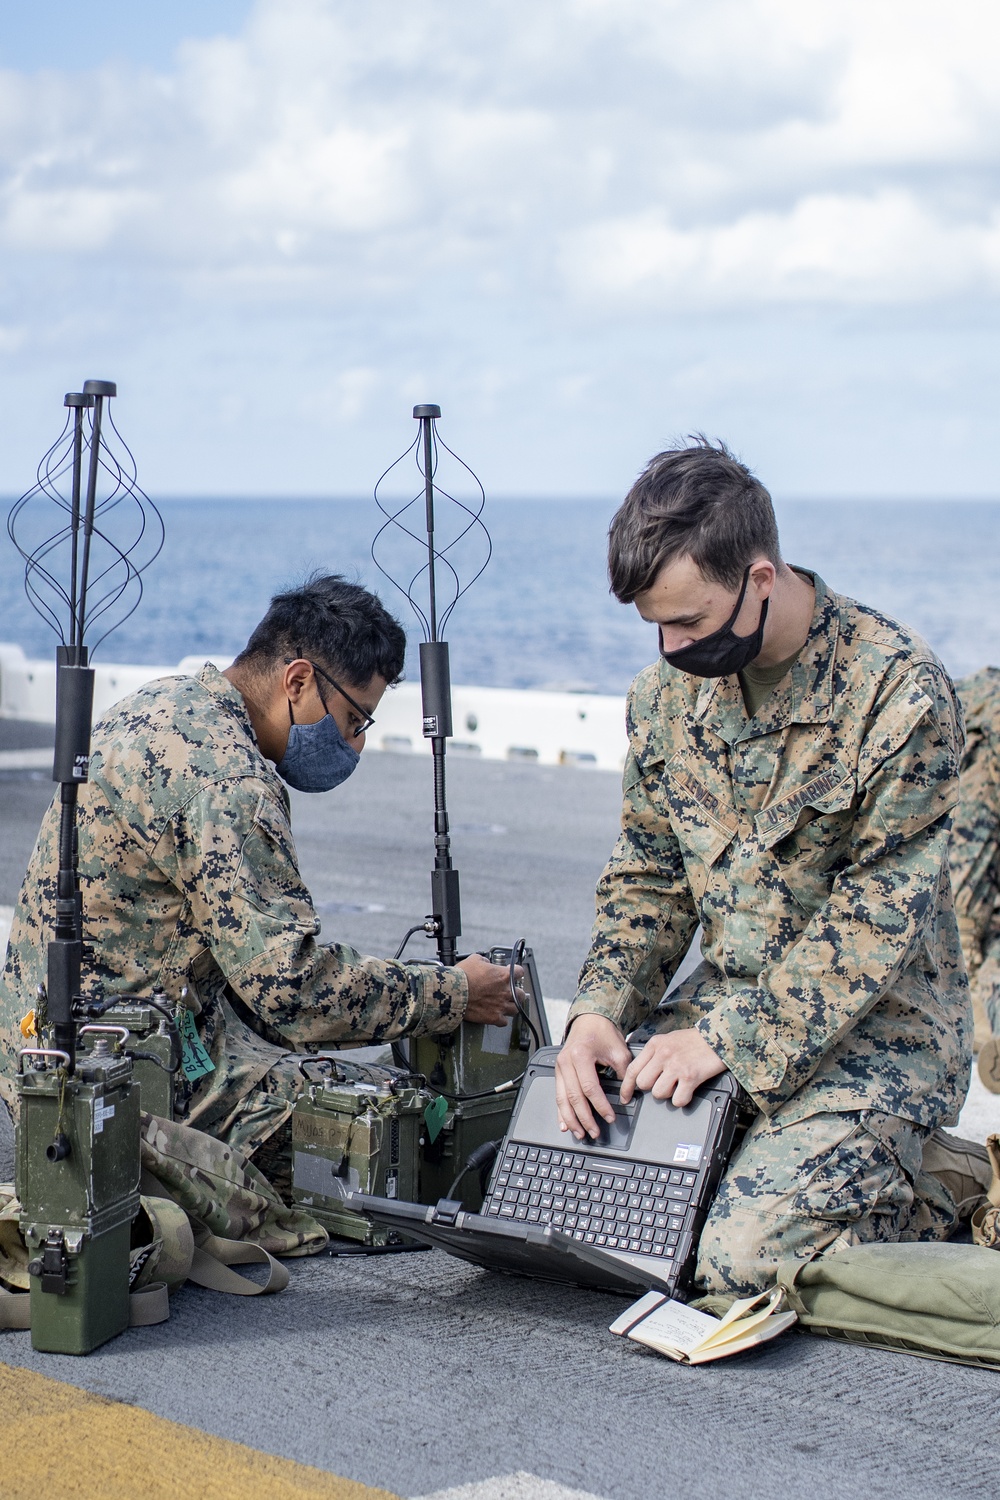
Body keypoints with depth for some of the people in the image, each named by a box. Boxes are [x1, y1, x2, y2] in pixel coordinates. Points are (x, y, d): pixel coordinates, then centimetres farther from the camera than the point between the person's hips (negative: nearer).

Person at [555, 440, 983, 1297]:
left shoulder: (901, 693, -18)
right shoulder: (670, 689, 3)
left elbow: (878, 915, -18)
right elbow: (649, 876, 10)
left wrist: (729, 1038, -23)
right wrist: (600, 1011, -8)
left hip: (870, 1034, -6)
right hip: (722, 1009, 7)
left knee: (742, 1260, -22)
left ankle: (925, 1192, 6)